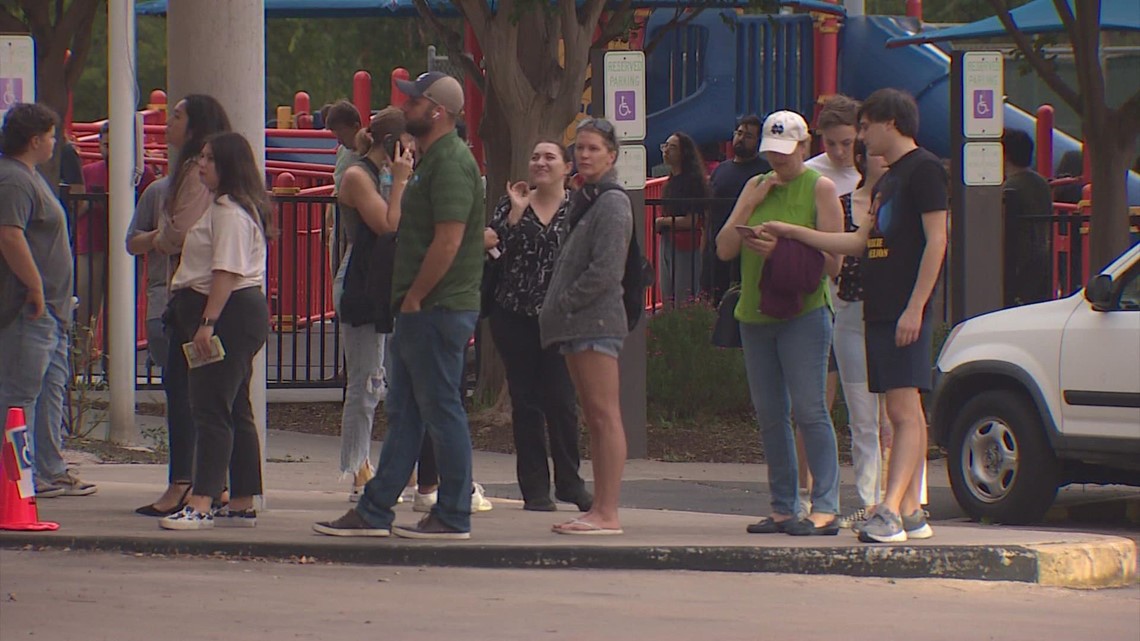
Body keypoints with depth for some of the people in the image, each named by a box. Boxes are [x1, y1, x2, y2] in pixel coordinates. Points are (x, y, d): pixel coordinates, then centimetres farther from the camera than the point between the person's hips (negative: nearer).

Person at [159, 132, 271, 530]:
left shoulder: (231, 212, -14)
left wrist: (207, 322, -26)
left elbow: (227, 272, -22)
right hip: (235, 316, 12)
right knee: (236, 411, 13)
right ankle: (242, 503, 17)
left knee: (212, 409, -15)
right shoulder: (222, 207, 21)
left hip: (229, 313, -12)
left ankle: (201, 504, -20)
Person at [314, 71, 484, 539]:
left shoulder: (450, 163, -15)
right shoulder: (430, 159, 18)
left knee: (441, 410, -4)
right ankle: (374, 512, 15)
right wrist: (407, 300, 17)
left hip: (438, 309, -11)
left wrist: (415, 298, -16)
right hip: (420, 310, 11)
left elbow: (448, 241, -23)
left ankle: (453, 518, 1)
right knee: (403, 413, 12)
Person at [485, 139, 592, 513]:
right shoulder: (512, 204, 6)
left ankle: (569, 483, 8)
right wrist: (515, 213, -11)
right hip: (515, 315, 2)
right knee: (525, 402, 4)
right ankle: (534, 488, 10)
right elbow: (494, 247, -4)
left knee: (562, 401, -4)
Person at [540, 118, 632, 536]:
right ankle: (599, 509, 10)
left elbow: (604, 271, -17)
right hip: (576, 326, 10)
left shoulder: (613, 203, -9)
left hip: (597, 320, -10)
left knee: (605, 415, -10)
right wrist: (555, 310, 10)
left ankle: (608, 513, -13)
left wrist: (563, 304, -12)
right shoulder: (583, 200, 19)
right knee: (593, 418, 9)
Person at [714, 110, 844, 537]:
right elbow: (724, 250, 7)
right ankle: (782, 508, 13)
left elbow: (832, 260, -7)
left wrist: (781, 249, -18)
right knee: (770, 416, 7)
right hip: (754, 313, 6)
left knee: (809, 410, -11)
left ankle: (825, 508, -13)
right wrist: (750, 206, -3)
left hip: (803, 313, -6)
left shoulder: (820, 188, -1)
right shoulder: (756, 187, 14)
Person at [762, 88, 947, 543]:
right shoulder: (886, 180, 22)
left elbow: (936, 241, -13)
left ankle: (890, 511, -23)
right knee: (906, 415, 7)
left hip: (906, 313, -9)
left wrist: (914, 308, -19)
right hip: (878, 311, 9)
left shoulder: (924, 169, -7)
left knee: (904, 411, -14)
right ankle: (912, 513, 7)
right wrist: (792, 233, 27)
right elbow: (862, 242, 26)